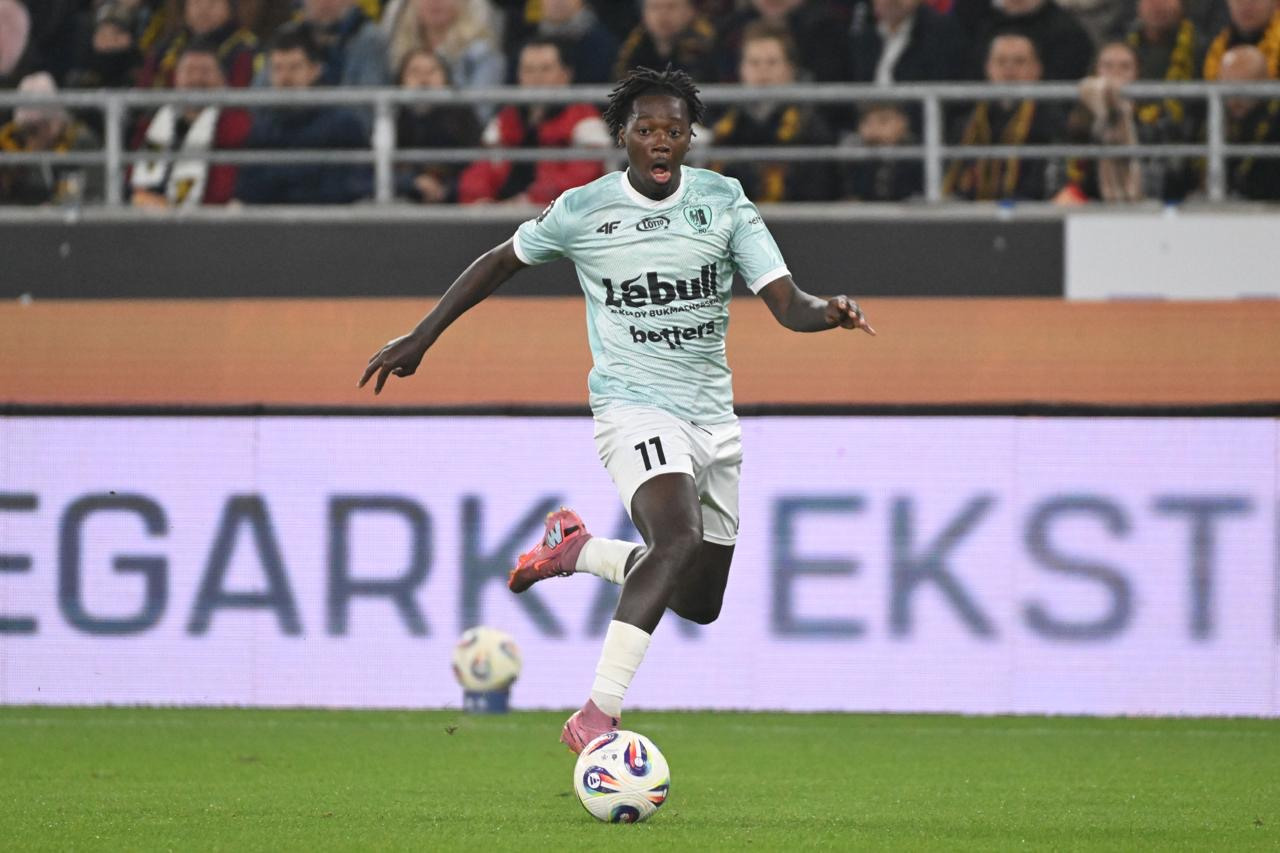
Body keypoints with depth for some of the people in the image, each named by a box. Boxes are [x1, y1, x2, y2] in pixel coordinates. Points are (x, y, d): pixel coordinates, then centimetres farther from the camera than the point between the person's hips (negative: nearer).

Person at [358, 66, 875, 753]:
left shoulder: (723, 200, 0)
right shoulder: (581, 211, -5)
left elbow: (787, 305, -5)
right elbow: (501, 262, 12)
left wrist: (829, 312, -28)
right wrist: (421, 337, 14)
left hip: (713, 414, 5)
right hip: (634, 406, -5)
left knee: (699, 603, 11)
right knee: (678, 537, -34)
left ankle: (575, 548, 38)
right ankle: (597, 715, -35)